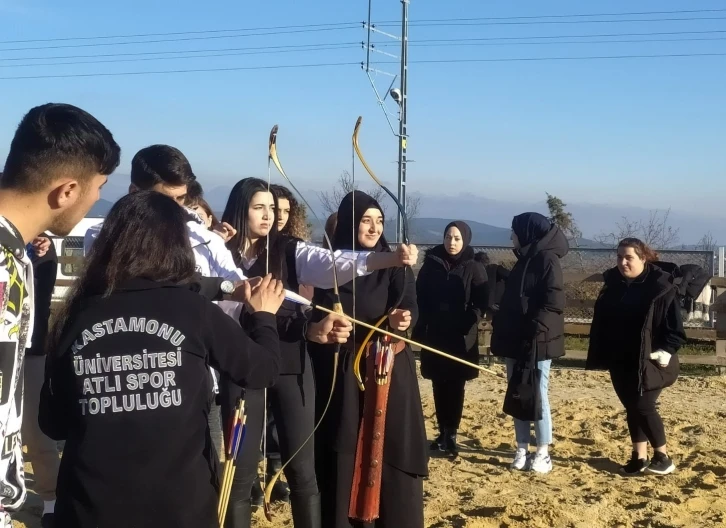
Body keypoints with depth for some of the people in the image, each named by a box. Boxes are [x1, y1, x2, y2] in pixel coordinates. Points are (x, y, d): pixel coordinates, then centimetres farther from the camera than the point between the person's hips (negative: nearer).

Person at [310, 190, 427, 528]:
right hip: (342, 370, 0)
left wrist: (403, 319, -34)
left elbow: (409, 307, -14)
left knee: (391, 447, 2)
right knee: (343, 451, 3)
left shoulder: (394, 265, 0)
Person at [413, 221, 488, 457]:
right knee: (439, 386, 7)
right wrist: (420, 328, -5)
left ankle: (451, 434, 7)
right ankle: (443, 432, 15)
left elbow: (481, 303, -3)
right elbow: (419, 298, 4)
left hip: (461, 338, -2)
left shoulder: (474, 269, -1)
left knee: (455, 387, 2)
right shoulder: (431, 264, 3)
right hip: (434, 335, 2)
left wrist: (468, 323, -17)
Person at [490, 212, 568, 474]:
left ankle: (543, 453, 8)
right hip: (515, 341, 8)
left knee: (537, 396, -1)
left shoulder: (547, 259, -10)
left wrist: (535, 328, -26)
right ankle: (522, 450, 18)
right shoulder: (524, 260, 15)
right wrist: (500, 325, 7)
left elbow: (554, 303, -18)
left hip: (537, 342, -8)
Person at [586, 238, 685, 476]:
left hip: (648, 363, -5)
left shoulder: (660, 287, -11)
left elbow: (675, 327, -9)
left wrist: (664, 353, -17)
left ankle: (663, 456, 10)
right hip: (620, 362, 5)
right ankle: (639, 456, 20)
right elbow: (601, 323, 11)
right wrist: (601, 356, 8)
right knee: (632, 408, 10)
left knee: (643, 406, -7)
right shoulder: (612, 285, 4)